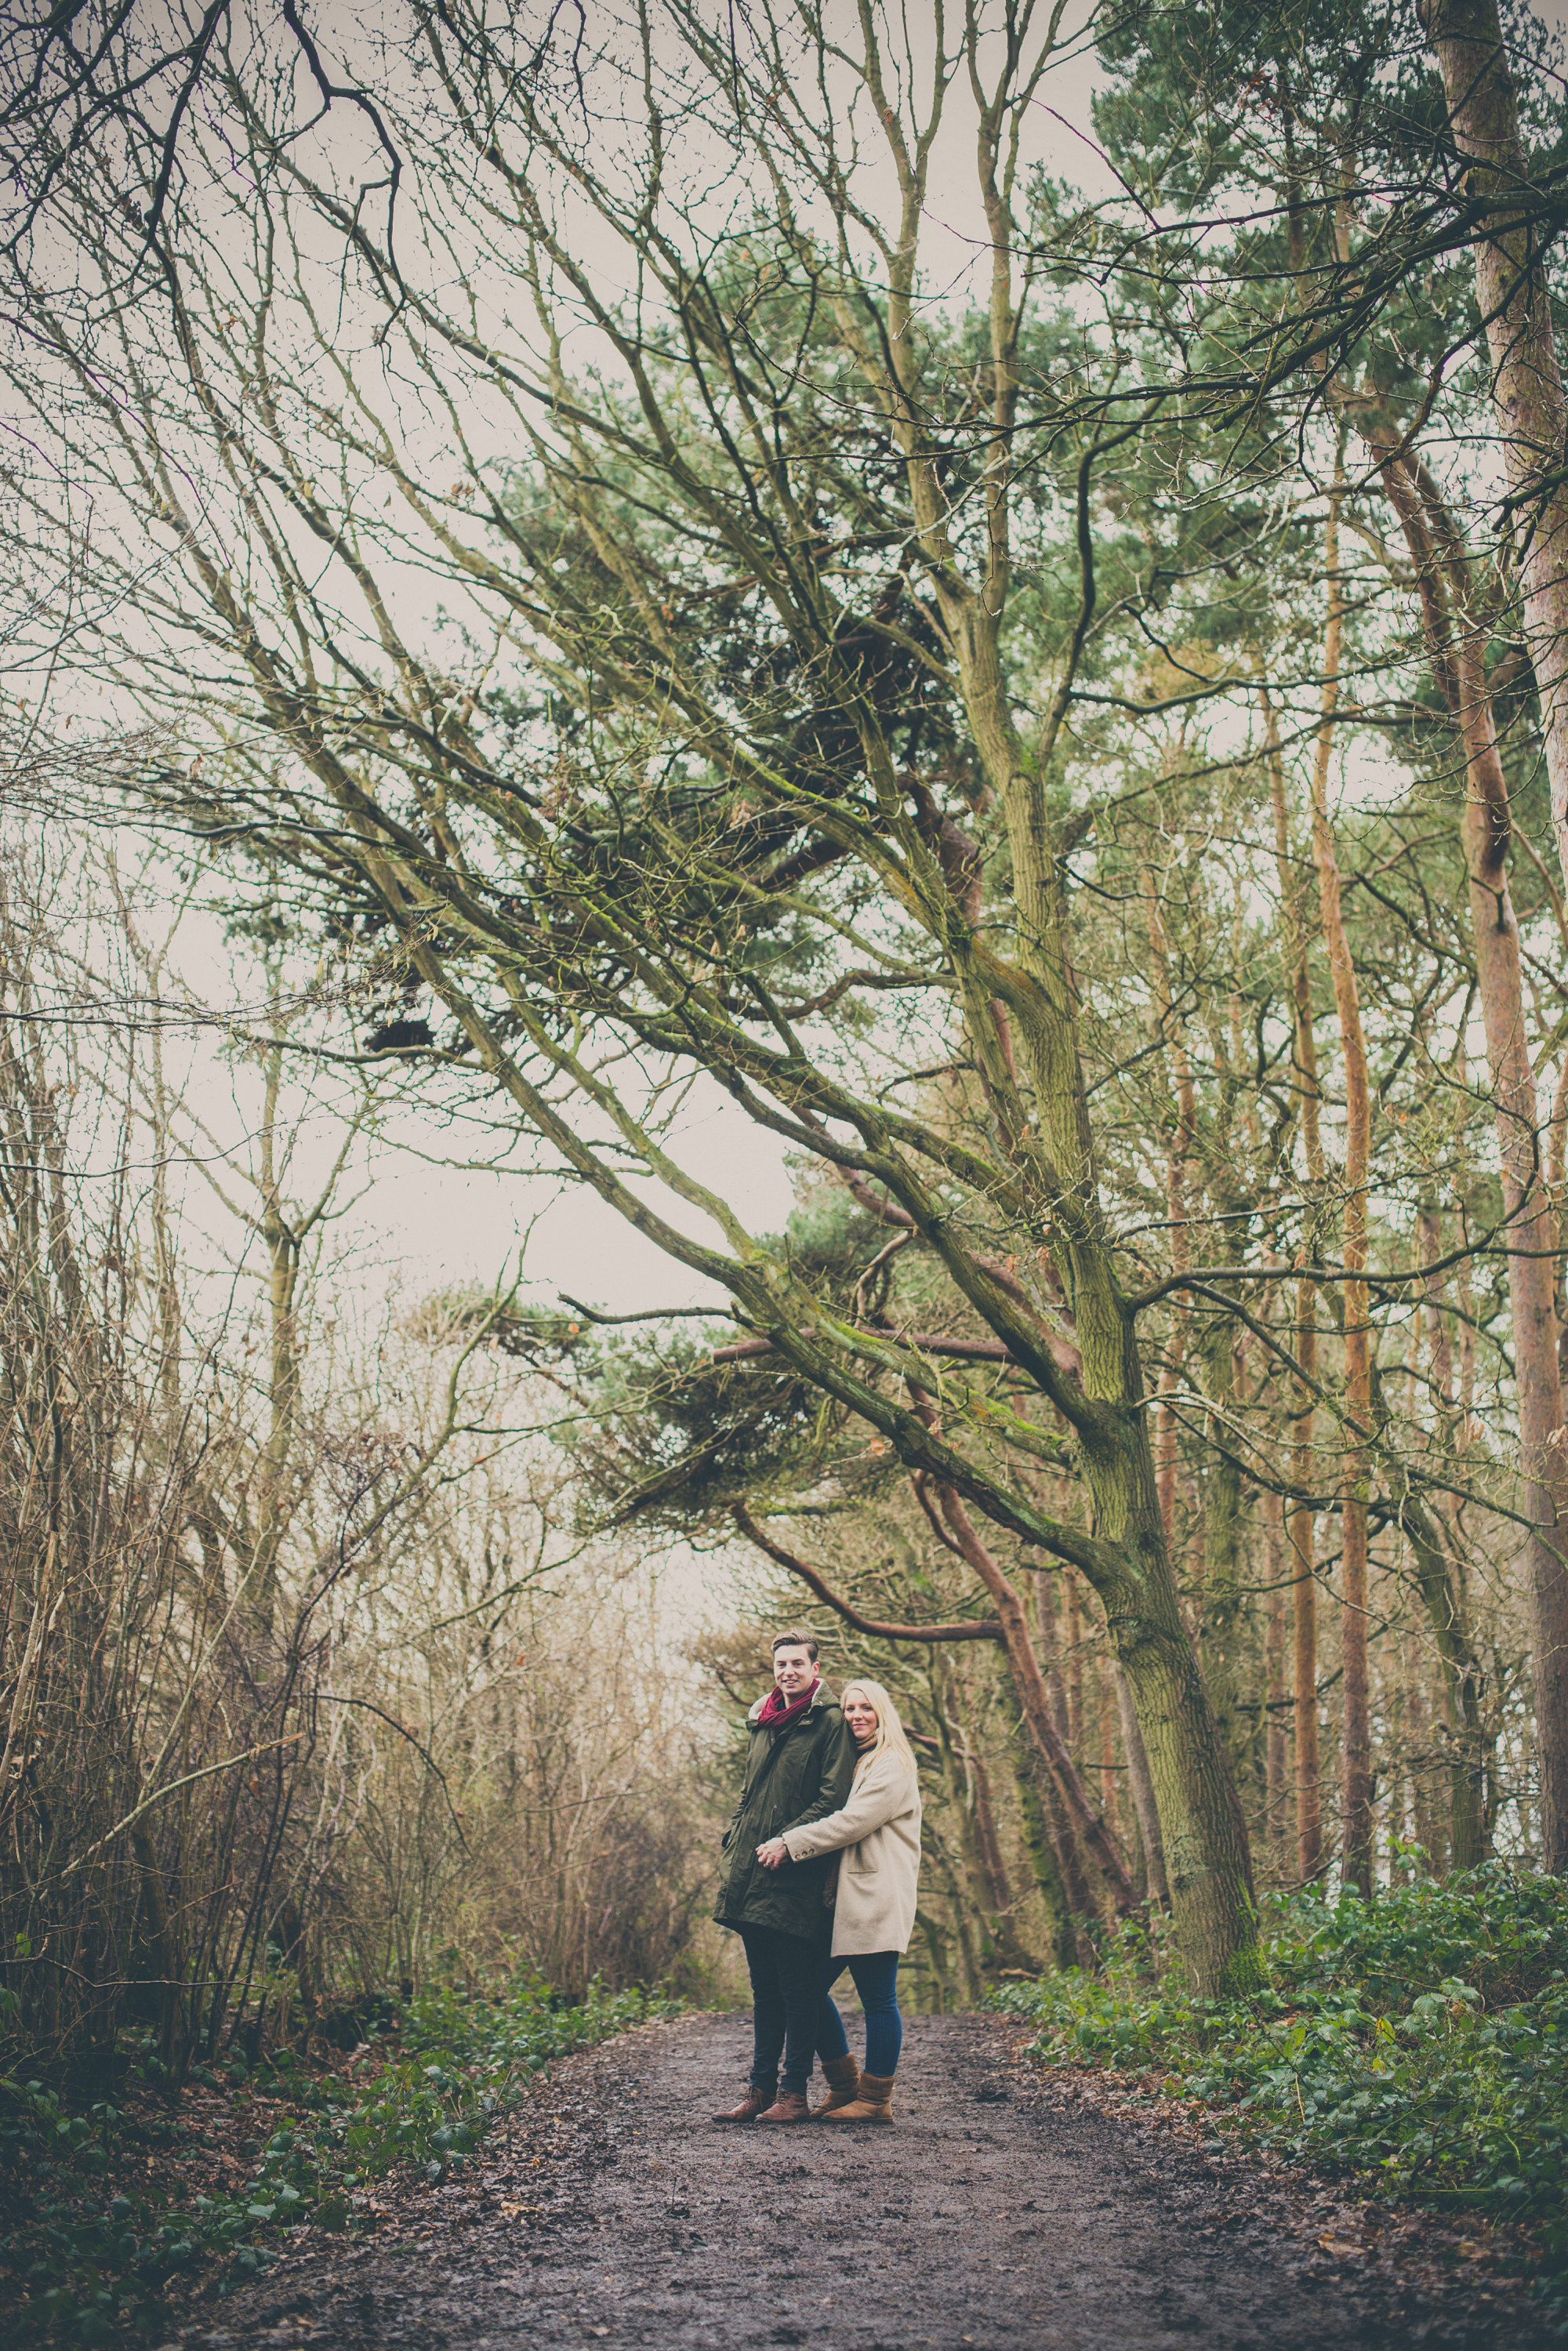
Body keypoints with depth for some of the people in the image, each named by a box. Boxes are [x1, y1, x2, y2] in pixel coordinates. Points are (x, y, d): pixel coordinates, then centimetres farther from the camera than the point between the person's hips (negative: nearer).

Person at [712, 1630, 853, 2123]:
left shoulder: (829, 1721, -6)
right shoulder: (764, 1723, 17)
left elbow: (833, 1799, -12)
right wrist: (733, 1846, 13)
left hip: (797, 1879, -7)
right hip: (751, 1878, 7)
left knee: (798, 1988, -2)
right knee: (764, 1988, 12)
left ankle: (794, 2093, 3)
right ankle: (761, 2087, 18)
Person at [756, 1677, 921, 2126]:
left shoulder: (892, 1767, -6)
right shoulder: (854, 1763, 22)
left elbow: (852, 1822, -16)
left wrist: (789, 1845, -16)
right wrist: (785, 1845, 10)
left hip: (877, 1898, -9)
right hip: (845, 1898, 9)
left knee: (878, 1998, -4)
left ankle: (875, 2099, 3)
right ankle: (845, 2087, 18)